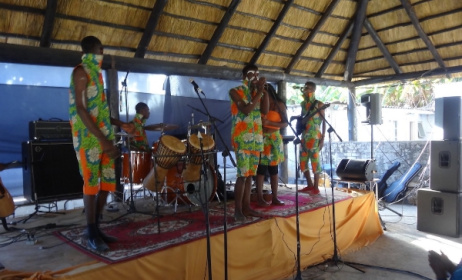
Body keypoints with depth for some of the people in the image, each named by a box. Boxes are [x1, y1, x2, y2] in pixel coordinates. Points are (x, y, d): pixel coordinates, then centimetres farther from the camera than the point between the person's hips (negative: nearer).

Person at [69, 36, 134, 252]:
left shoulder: (96, 73, 20)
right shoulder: (81, 71, -7)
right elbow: (80, 109, -18)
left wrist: (121, 124, 21)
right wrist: (104, 140, -25)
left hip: (103, 137, 8)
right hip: (88, 138, -8)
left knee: (108, 182, 8)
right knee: (92, 183, -3)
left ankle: (95, 229, 19)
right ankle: (92, 234, 7)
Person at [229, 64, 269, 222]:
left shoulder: (258, 93, 15)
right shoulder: (235, 91, -2)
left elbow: (265, 111, -1)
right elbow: (246, 110, -17)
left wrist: (264, 90, -5)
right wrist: (259, 92, -13)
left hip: (257, 137, 6)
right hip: (241, 138, -6)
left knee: (250, 174, 8)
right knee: (243, 174, -11)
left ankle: (246, 206, 15)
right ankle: (238, 209, -3)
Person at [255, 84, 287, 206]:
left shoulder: (279, 104, 2)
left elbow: (285, 123, -4)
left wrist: (269, 123, -16)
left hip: (275, 139, 2)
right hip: (261, 139, -2)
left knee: (273, 168, 7)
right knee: (261, 168, -5)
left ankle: (274, 197, 14)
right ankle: (259, 198, 2)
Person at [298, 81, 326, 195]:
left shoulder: (319, 104, -3)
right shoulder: (303, 104, 14)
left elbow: (323, 122, -5)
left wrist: (322, 138, -11)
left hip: (315, 137, -6)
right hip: (304, 137, 6)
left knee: (315, 162, -4)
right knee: (303, 163, 7)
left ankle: (316, 188, 5)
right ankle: (310, 185, 20)